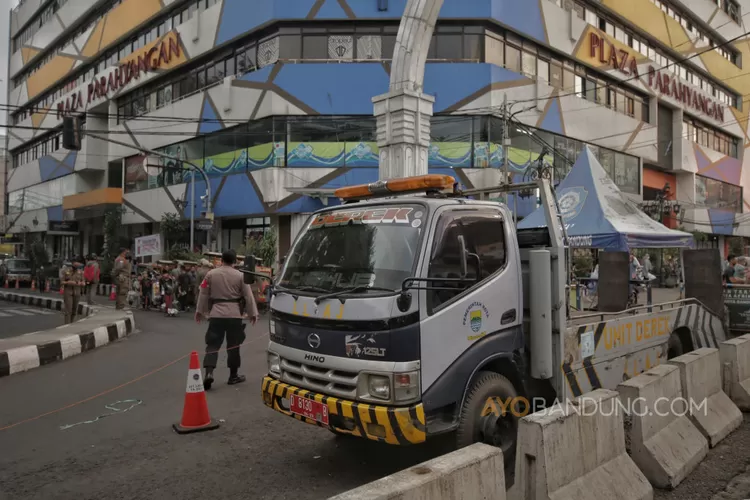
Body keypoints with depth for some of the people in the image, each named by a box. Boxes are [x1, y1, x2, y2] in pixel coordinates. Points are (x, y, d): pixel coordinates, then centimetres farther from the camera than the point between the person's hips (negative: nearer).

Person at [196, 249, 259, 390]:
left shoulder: (211, 274, 1)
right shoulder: (240, 275, -3)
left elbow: (203, 294, 7)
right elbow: (248, 295, 0)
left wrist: (199, 311, 19)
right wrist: (253, 313, 9)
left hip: (216, 314, 1)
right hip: (234, 314, -1)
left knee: (212, 344, 4)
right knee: (233, 345, 9)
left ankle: (209, 373, -13)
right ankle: (233, 375, 18)